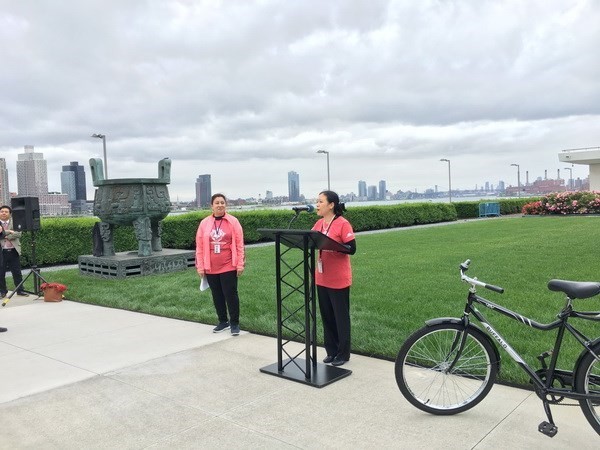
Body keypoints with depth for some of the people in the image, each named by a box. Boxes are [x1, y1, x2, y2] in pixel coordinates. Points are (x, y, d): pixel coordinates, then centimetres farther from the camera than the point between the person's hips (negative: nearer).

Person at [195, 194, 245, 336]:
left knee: (230, 295, 1)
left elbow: (239, 244, -3)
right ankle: (223, 321, 27)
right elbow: (199, 246, 4)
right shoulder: (204, 223, 2)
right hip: (211, 268, 3)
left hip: (228, 267, -3)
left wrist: (240, 264, -6)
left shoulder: (233, 221, -3)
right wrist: (200, 266, 2)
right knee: (217, 296, 13)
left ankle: (234, 323, 14)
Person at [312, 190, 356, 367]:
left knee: (341, 317, 6)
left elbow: (352, 249, -15)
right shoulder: (319, 224, 9)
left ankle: (343, 353, 18)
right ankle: (331, 351, 27)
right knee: (327, 316, 14)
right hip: (321, 278, 7)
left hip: (339, 279, -7)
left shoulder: (343, 224, -12)